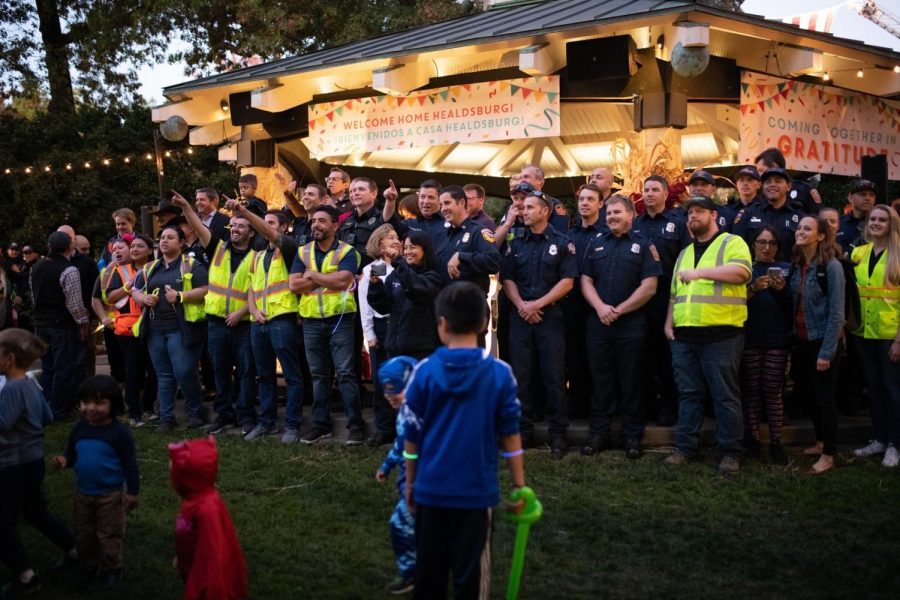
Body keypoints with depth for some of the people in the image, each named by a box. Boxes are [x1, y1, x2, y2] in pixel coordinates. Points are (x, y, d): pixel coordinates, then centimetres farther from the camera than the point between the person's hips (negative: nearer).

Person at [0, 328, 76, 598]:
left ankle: (25, 577, 11)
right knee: (37, 513, 26)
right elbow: (48, 418, 15)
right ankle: (75, 551, 35)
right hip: (33, 460, 9)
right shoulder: (31, 385, 6)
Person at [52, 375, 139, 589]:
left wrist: (132, 492, -13)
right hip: (83, 492, 5)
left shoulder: (119, 432, -19)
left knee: (109, 534, 8)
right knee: (83, 533, 18)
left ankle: (111, 569, 27)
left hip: (111, 494, -5)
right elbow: (72, 454, 8)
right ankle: (87, 566, 38)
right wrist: (64, 460, -16)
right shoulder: (79, 429, -4)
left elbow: (130, 464, -14)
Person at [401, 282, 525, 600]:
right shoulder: (500, 373, -7)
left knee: (429, 568, 14)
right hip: (476, 489, -1)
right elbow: (510, 434, -3)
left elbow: (412, 435, -1)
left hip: (431, 488, 1)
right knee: (469, 569, 8)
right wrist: (519, 484, 6)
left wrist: (410, 482, 11)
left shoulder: (425, 371, -6)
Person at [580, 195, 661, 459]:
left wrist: (618, 310, -10)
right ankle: (599, 434, 14)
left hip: (631, 323, -3)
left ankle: (632, 436, 10)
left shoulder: (643, 245, 2)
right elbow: (586, 281, 8)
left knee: (630, 381, 2)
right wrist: (600, 307, -9)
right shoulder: (596, 244, 14)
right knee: (600, 379, 7)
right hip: (598, 321, 3)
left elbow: (649, 287, -6)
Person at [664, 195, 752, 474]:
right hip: (684, 335, 6)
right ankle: (686, 447, 16)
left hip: (721, 335, -6)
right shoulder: (684, 253, 23)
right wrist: (668, 322, 12)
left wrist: (700, 272, -21)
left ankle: (730, 452, 5)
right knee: (688, 394, 9)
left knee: (725, 395, -2)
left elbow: (741, 272, -18)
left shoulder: (732, 243, 2)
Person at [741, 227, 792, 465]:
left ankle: (776, 443, 3)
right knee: (751, 390, 2)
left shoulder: (785, 268, 9)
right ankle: (752, 439, 8)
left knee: (773, 391, -1)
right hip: (749, 338, 0)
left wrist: (782, 289, -13)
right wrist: (753, 289, -20)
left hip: (777, 339, 0)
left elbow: (793, 305, 5)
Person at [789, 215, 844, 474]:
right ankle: (821, 442, 34)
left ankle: (829, 455, 12)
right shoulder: (796, 266, 6)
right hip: (801, 341, 7)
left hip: (822, 341, -7)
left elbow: (836, 312, -16)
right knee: (805, 392, 16)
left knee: (824, 397, 0)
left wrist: (827, 351, -18)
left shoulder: (831, 266, -14)